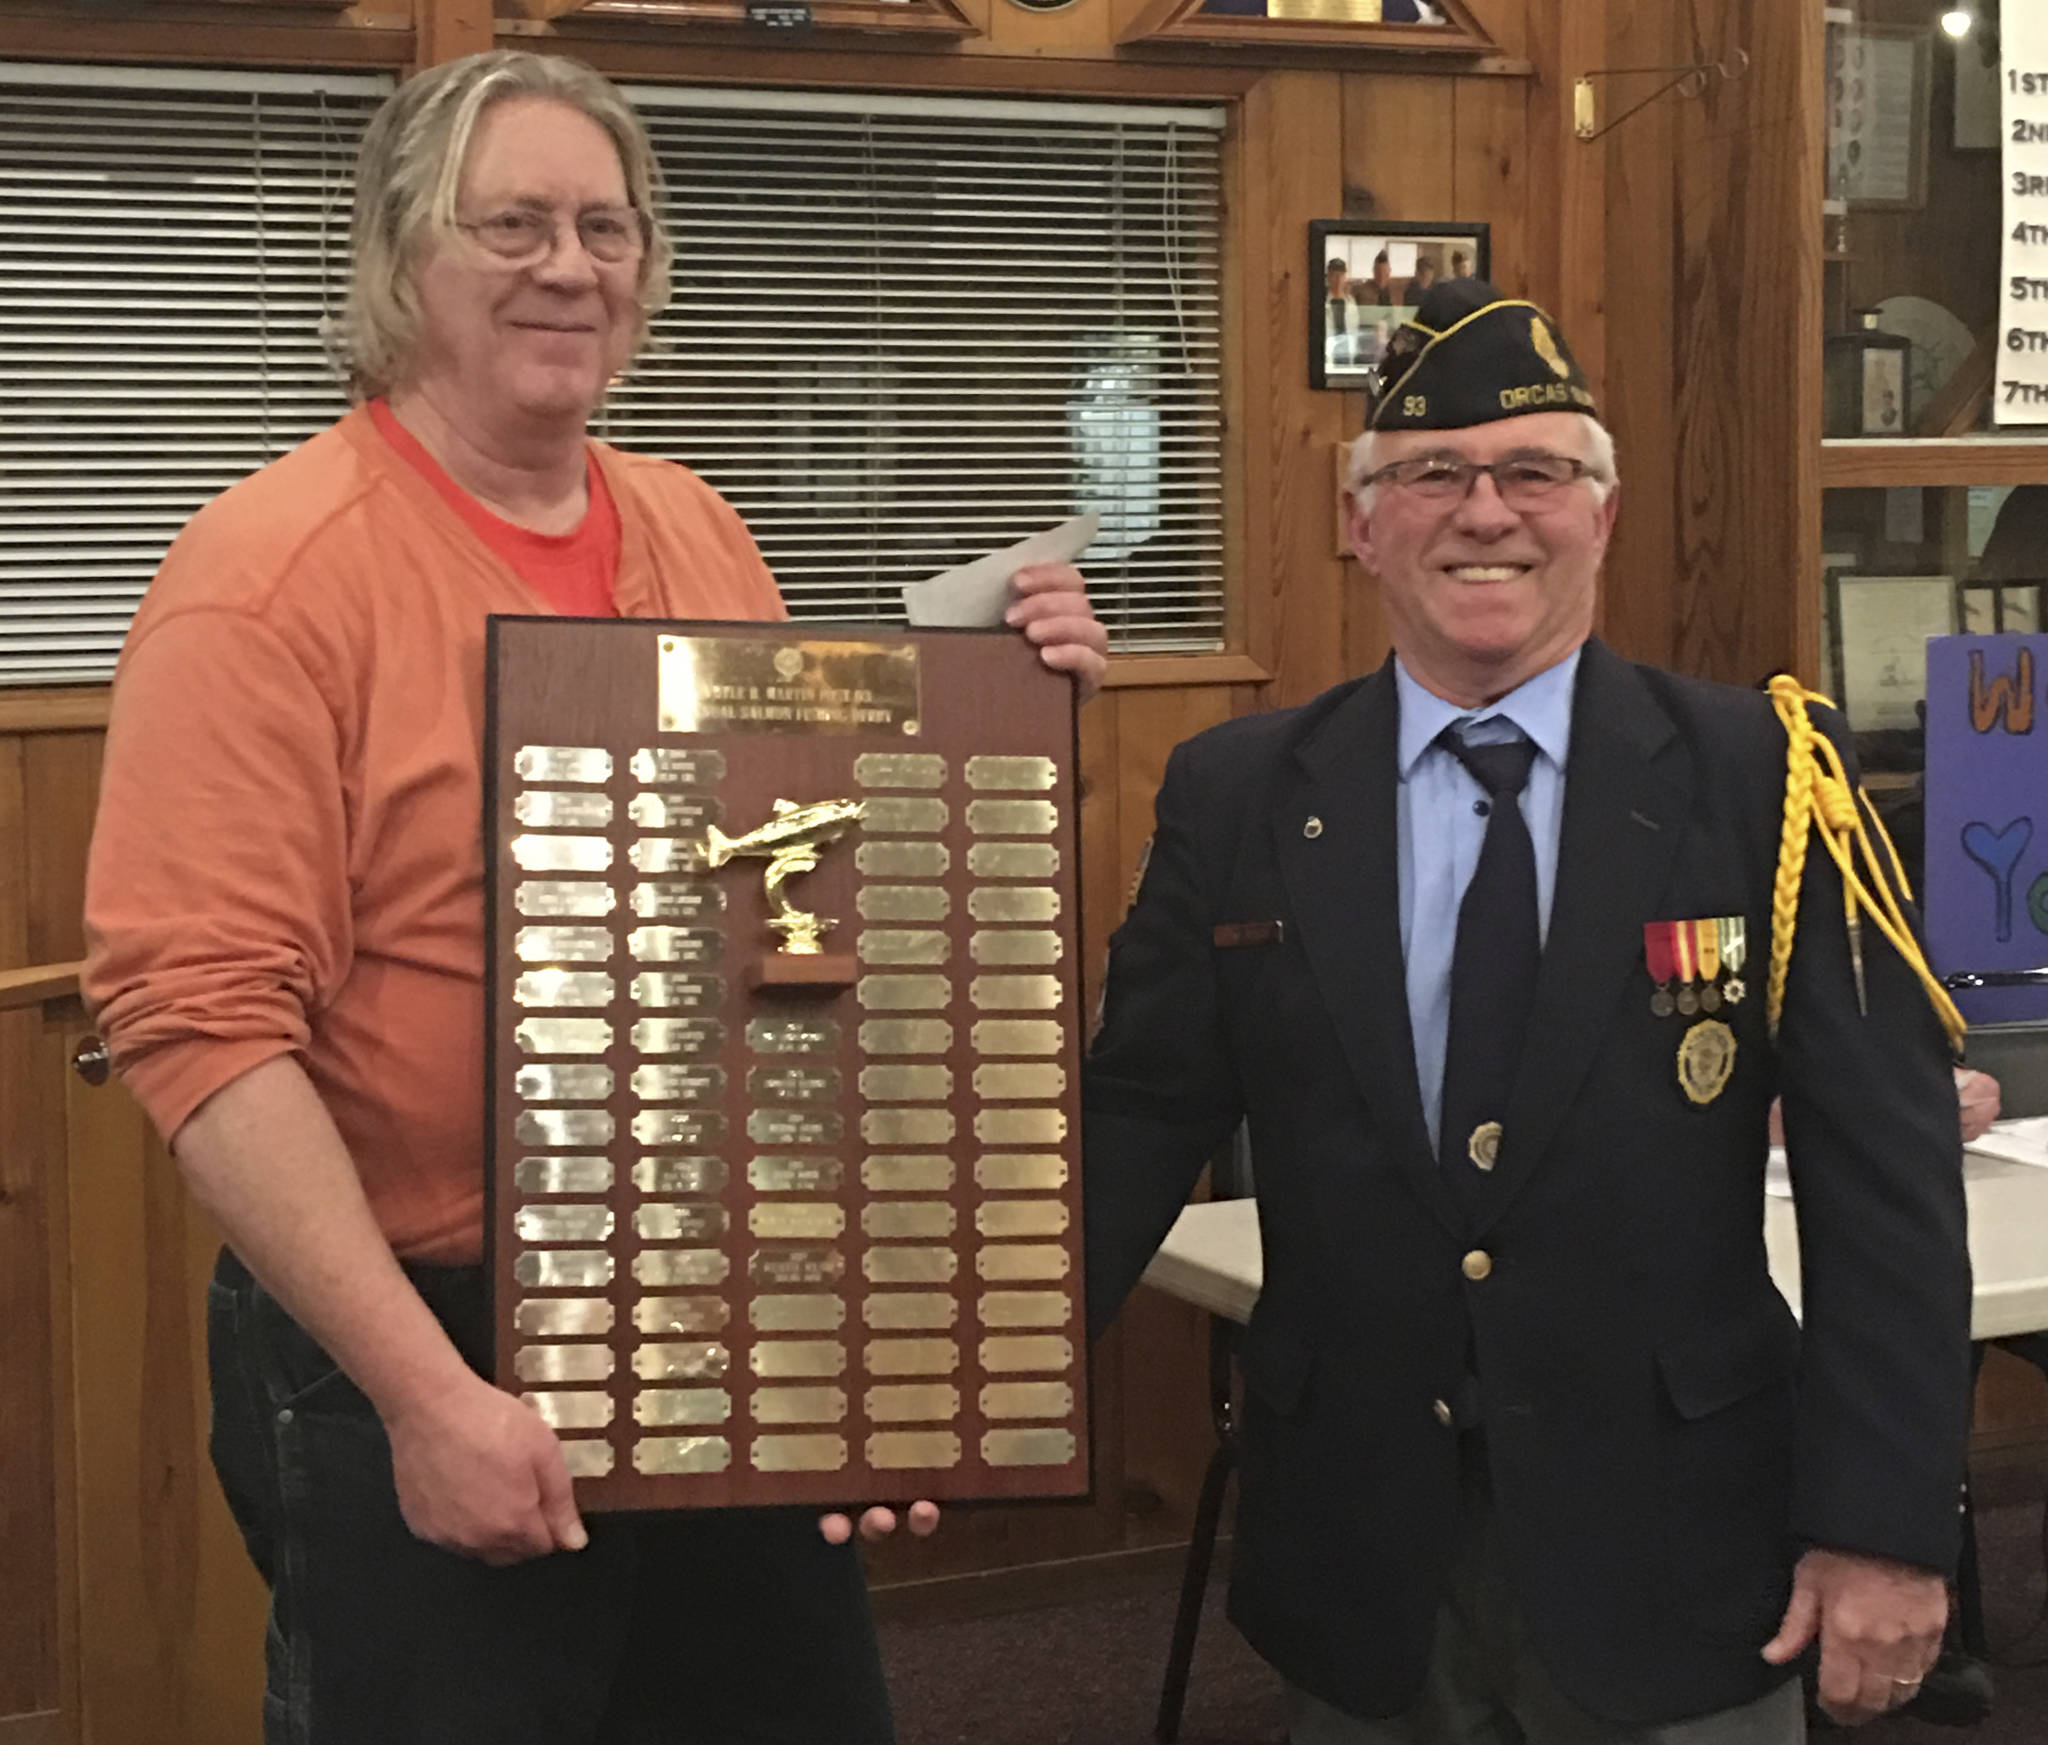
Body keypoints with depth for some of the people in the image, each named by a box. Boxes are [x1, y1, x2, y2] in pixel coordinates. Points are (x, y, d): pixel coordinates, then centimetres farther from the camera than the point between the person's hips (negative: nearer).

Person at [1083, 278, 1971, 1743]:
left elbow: (1889, 1172, -6)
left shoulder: (1767, 777, -5)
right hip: (1360, 1561, 2)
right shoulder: (1236, 798, 1)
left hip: (1673, 1567, -1)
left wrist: (1887, 1525, -10)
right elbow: (1137, 1123, 2)